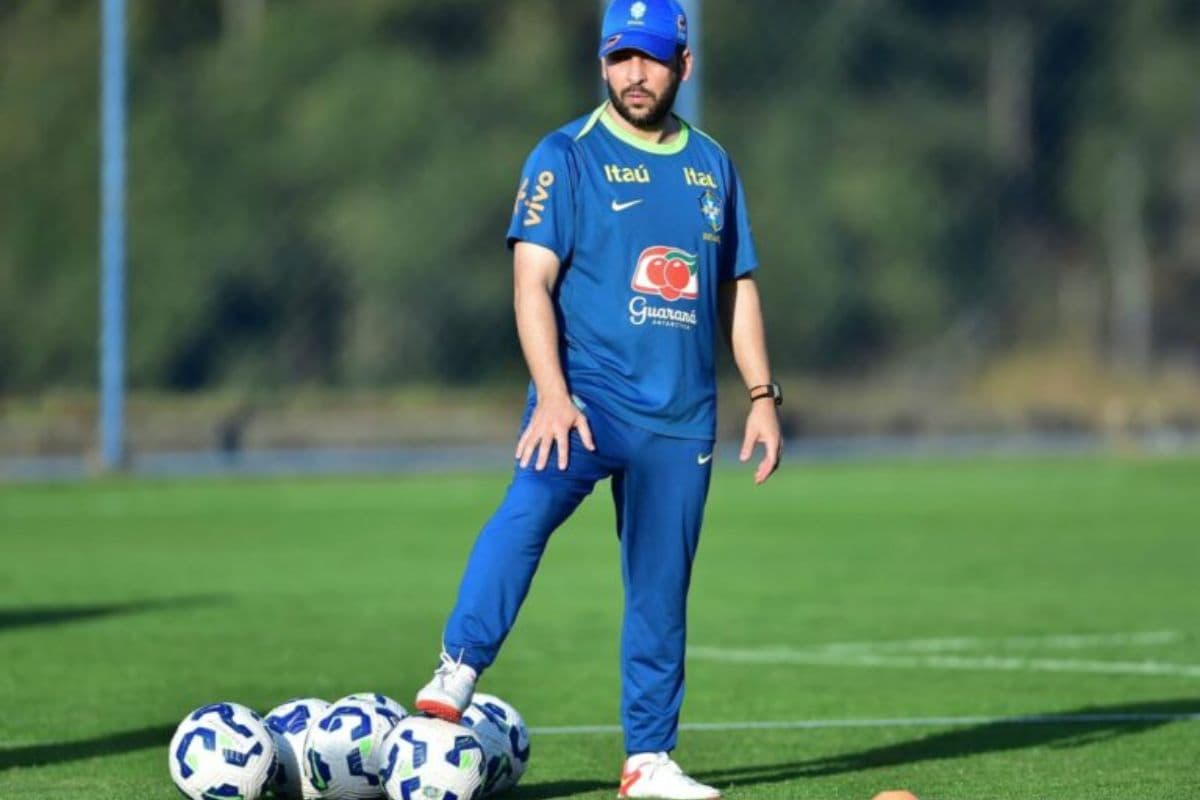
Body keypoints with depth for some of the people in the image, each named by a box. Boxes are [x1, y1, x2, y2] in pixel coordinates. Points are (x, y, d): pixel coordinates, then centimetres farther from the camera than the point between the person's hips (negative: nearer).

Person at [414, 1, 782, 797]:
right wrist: (552, 395, -21)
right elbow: (533, 282, -9)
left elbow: (737, 288, 20)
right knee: (530, 507, -31)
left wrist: (763, 395, 11)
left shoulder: (712, 165, 14)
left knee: (661, 590, 6)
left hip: (681, 416, 4)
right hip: (588, 395, -4)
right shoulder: (567, 157, -1)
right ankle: (458, 671, -32)